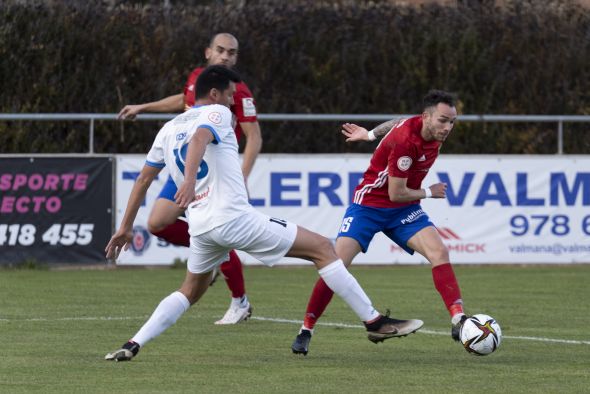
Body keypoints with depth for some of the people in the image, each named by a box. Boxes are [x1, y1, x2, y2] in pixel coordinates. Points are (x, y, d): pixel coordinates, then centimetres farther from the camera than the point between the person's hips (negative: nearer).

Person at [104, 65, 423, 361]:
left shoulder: (169, 129, 19)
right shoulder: (217, 113, -1)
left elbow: (143, 180, 21)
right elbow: (199, 139, -23)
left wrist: (125, 228, 27)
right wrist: (190, 179, -41)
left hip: (200, 225, 7)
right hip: (234, 217, -7)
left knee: (190, 291, 29)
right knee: (322, 248, 0)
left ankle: (132, 345, 12)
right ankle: (374, 322, -4)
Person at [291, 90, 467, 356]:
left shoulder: (433, 131, -5)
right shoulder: (405, 140, -29)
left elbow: (400, 123, 19)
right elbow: (396, 193, -22)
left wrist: (370, 134, 29)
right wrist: (429, 193, -8)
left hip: (405, 209, 6)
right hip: (370, 204, -6)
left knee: (439, 252, -17)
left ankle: (458, 321, -20)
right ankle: (306, 331, -2)